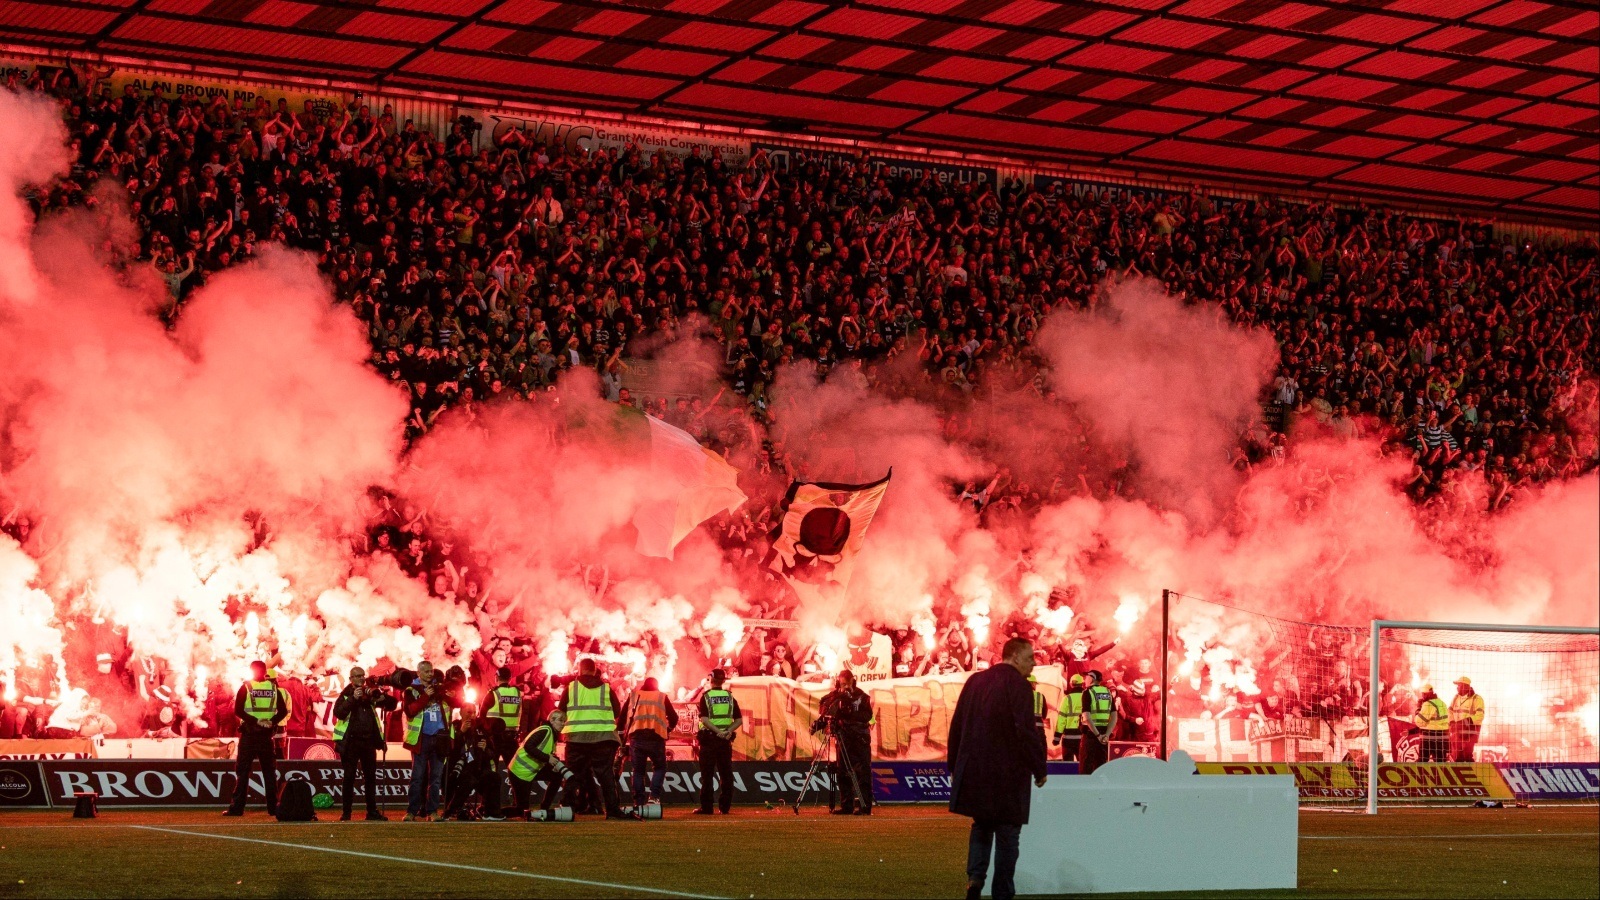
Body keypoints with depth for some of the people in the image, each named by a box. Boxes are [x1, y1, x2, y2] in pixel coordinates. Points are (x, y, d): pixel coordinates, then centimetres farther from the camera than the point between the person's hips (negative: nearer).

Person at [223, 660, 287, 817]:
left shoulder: (246, 687, -3)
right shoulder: (273, 687, 4)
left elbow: (238, 710, -12)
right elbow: (283, 711, -1)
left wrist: (255, 721, -15)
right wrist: (271, 722, -10)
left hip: (248, 734, -2)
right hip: (267, 734, 2)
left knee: (242, 771, 1)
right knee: (269, 771, 9)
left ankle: (237, 807, -3)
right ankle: (273, 807, 7)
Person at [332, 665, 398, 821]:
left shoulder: (371, 694, 11)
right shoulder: (346, 695, 1)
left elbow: (392, 704, 7)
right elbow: (338, 712, -15)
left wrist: (382, 697, -12)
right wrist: (353, 698, -22)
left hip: (369, 741, 4)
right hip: (351, 742, -4)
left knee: (370, 777, 7)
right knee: (349, 777, 0)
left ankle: (372, 811, 13)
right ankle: (346, 813, 3)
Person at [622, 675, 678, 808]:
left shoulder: (634, 695, 17)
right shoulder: (662, 697, 14)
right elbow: (674, 718, 11)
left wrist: (624, 732, 21)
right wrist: (668, 730, 24)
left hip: (636, 737, 1)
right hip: (656, 737, -1)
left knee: (638, 770, 8)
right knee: (659, 767, 13)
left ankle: (638, 802, 1)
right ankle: (654, 795, -6)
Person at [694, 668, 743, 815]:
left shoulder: (706, 697, -3)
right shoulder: (730, 697, 8)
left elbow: (704, 719, -16)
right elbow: (739, 720, 3)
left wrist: (718, 731, -18)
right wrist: (729, 731, -8)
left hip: (709, 738, -3)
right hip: (726, 741, 3)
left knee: (707, 774, -1)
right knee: (726, 774, 8)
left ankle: (706, 807, -3)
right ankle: (725, 806, 7)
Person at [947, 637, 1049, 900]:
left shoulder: (975, 681, 7)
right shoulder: (1018, 686, -13)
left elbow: (957, 725, 11)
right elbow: (1026, 732, -18)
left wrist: (954, 765, 19)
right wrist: (1039, 769, -8)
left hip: (972, 770, 6)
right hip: (1008, 774, -6)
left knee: (982, 825, 20)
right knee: (1007, 832, 5)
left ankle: (975, 876, 0)